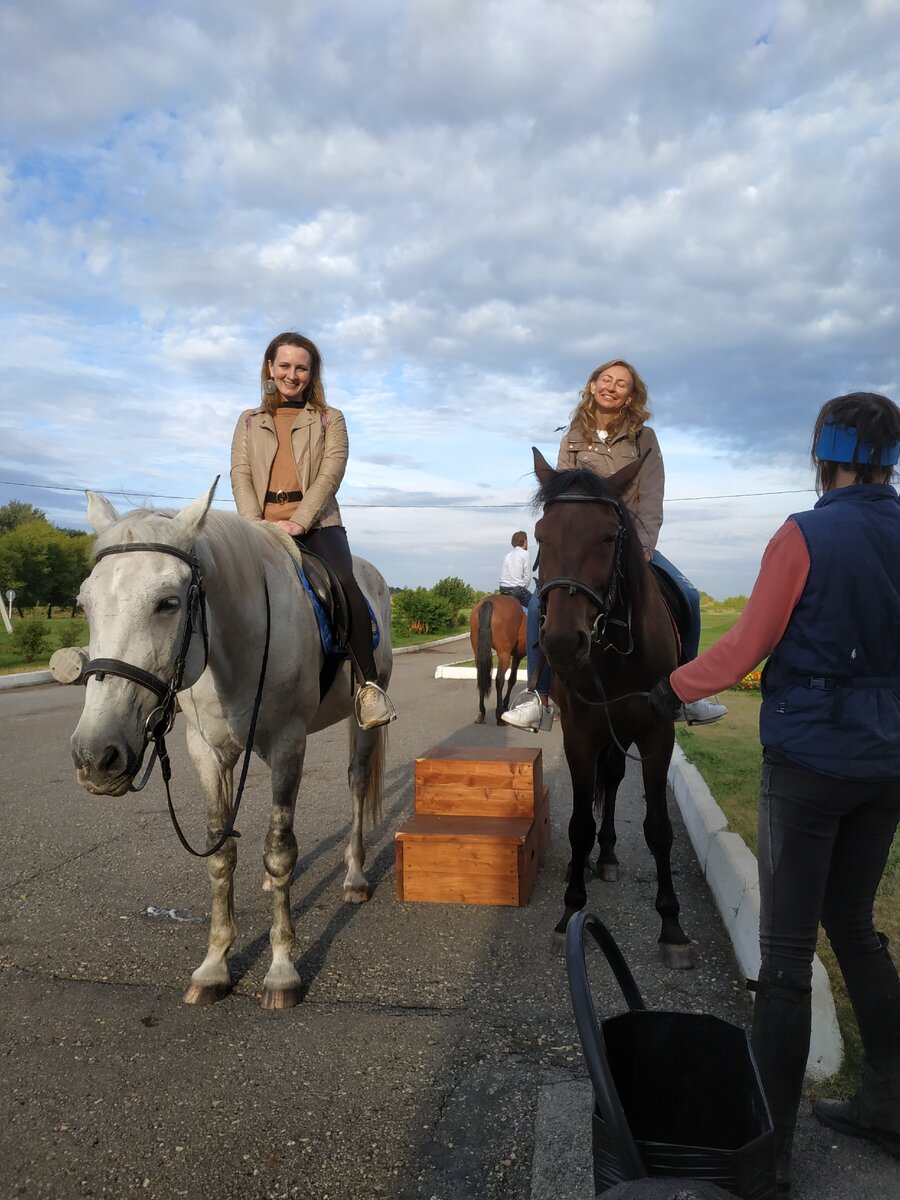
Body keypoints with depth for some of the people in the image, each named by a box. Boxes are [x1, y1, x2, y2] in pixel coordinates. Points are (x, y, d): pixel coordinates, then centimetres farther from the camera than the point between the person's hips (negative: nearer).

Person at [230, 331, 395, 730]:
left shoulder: (330, 419, 15)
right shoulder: (250, 421, 21)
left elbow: (331, 473, 0)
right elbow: (240, 475, 9)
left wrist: (299, 521, -16)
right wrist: (255, 523, -10)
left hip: (316, 523, -2)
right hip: (262, 525, 2)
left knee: (343, 584, -29)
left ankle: (369, 686, -27)